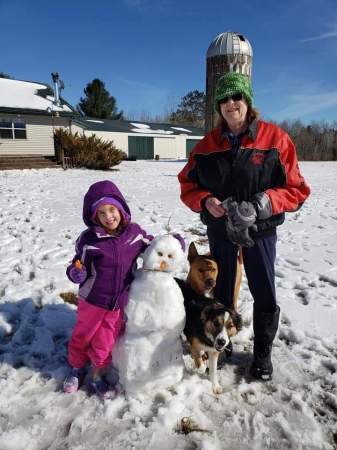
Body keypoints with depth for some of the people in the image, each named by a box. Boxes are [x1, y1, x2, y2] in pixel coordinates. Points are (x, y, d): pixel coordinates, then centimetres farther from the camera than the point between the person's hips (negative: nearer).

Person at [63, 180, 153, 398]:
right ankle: (76, 368, 48)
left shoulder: (134, 232, -9)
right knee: (82, 336, 20)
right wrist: (76, 273, -27)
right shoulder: (88, 239, -17)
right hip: (92, 299, -1)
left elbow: (153, 246, 7)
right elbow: (79, 266, -5)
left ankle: (97, 376, 40)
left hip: (121, 302, 1)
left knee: (106, 343, 15)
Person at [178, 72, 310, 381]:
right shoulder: (208, 144, 0)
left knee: (265, 296, 8)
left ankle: (263, 353, 35)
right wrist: (206, 202, -16)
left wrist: (264, 203, -25)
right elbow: (188, 185, 4)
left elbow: (296, 190, -8)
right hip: (220, 230, 3)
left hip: (260, 230, -2)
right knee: (221, 292, 17)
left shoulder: (275, 138, -9)